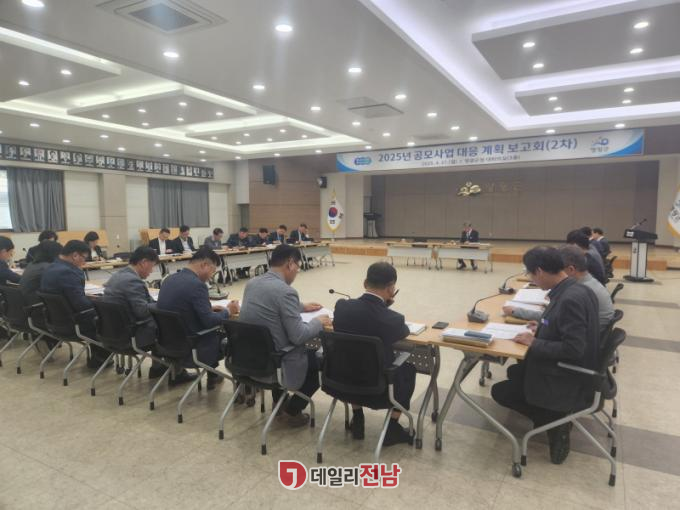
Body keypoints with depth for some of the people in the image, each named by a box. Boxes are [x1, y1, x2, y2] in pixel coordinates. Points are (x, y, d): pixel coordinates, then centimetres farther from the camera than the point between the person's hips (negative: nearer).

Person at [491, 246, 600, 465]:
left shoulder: (570, 299, -30)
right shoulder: (575, 290, -1)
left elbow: (573, 349, -30)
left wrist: (534, 343, -20)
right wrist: (543, 328, 6)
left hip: (569, 381, -9)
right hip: (571, 369, 9)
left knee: (499, 391, 5)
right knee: (514, 372, 25)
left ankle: (555, 421, 4)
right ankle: (555, 416, 18)